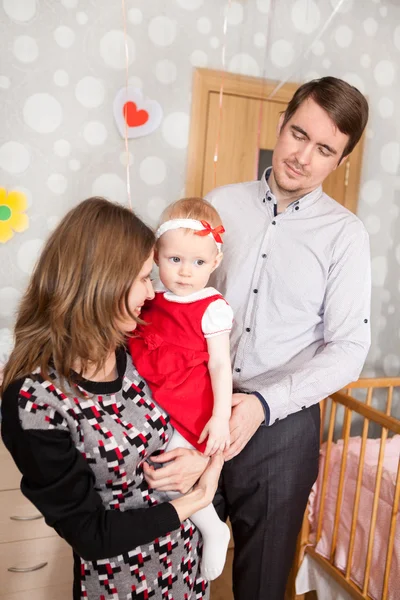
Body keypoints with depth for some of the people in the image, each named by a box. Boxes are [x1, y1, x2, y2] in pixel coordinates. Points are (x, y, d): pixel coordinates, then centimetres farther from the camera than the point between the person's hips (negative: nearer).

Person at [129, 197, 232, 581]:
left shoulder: (212, 309, -14)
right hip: (152, 403, 7)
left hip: (188, 410, -7)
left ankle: (213, 530, 16)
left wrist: (221, 416, -18)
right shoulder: (152, 297, 3)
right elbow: (136, 344, 16)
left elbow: (220, 365, -14)